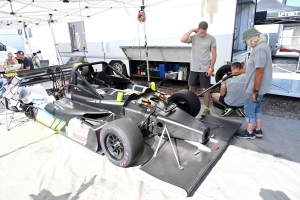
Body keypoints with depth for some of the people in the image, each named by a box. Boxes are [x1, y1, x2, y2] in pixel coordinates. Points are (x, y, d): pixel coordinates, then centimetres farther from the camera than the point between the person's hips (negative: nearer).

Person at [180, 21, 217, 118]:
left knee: (205, 89, 2)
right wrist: (191, 30, -11)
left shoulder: (211, 38, -4)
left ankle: (207, 109, 16)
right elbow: (182, 40, -17)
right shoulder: (193, 37, 1)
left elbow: (214, 54, -3)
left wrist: (211, 68, -9)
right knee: (191, 87, 13)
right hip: (194, 68, 3)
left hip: (205, 69, -3)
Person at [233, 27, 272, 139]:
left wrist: (255, 91, -25)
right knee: (256, 107, 20)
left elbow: (259, 72, -28)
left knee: (249, 109, 4)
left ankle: (249, 132, 18)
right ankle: (258, 130, 32)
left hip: (255, 88, -10)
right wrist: (238, 72, 30)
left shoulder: (260, 49, -23)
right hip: (259, 87, 10)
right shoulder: (260, 47, 11)